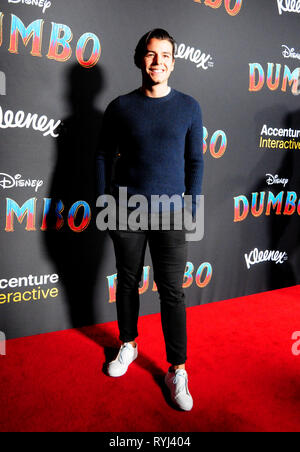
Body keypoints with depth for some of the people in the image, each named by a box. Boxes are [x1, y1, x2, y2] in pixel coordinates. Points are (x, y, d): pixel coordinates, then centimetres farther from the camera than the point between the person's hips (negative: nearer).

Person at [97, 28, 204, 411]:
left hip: (170, 213, 0)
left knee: (172, 292, 1)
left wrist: (191, 209, 1)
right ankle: (128, 345, 36)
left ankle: (177, 371, 17)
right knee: (128, 282, 13)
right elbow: (104, 157, 7)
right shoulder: (120, 107, 4)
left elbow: (195, 162, 6)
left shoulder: (188, 107, 5)